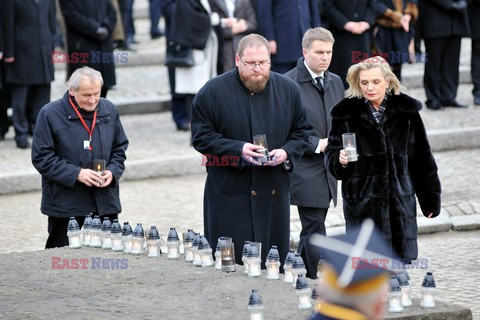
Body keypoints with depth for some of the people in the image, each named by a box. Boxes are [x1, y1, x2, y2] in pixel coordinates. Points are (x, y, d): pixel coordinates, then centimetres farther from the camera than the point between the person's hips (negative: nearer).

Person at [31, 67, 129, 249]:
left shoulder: (109, 111, 7)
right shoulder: (50, 114, -8)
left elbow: (120, 148, 16)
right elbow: (41, 157, -10)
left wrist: (113, 171, -4)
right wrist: (76, 174, -18)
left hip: (105, 203, 4)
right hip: (65, 204, -4)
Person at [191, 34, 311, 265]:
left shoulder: (288, 90, 8)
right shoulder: (213, 92, -3)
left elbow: (302, 132, 15)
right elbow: (201, 137, -3)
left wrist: (286, 152, -6)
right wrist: (238, 150, -17)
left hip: (274, 194, 3)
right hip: (229, 193, -3)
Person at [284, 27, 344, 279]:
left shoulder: (335, 82, 13)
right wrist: (318, 144, -17)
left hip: (328, 171, 7)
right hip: (305, 171, -7)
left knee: (311, 231, 13)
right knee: (315, 231, -10)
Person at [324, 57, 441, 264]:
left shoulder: (406, 111, 5)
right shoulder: (346, 113, 1)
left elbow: (422, 158, 9)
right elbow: (331, 154, 5)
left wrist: (430, 198, 12)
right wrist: (340, 160, -19)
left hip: (401, 199, 2)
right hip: (362, 201, -2)